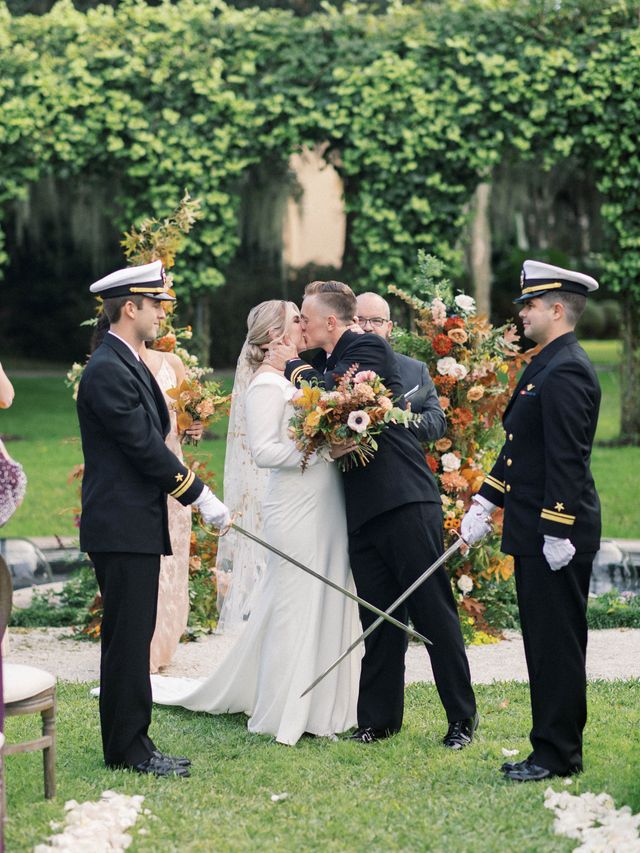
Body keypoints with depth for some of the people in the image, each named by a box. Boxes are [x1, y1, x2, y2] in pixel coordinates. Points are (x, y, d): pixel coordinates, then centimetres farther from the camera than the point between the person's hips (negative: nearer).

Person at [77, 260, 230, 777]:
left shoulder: (128, 365, 17)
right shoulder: (108, 371, -16)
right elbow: (144, 445, -18)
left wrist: (193, 490, 13)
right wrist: (201, 496, -13)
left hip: (136, 525, 10)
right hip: (122, 526, -10)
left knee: (132, 638, 12)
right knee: (128, 638, -5)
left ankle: (130, 744, 17)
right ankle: (128, 749, 1)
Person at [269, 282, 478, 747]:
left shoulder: (370, 348, -5)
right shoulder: (332, 361, 20)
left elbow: (332, 391, -19)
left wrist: (294, 366, -2)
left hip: (406, 502, -8)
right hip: (363, 511, 8)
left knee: (433, 609, -3)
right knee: (379, 620, 9)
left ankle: (462, 717, 3)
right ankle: (380, 718, 14)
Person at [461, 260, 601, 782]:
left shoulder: (566, 371, -17)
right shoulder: (548, 365, 16)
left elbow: (567, 458, -21)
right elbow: (520, 450, 20)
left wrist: (558, 534, -22)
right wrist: (484, 503, 18)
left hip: (557, 535, -10)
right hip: (535, 530, 10)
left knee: (557, 644, -3)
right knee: (544, 643, 14)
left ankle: (558, 755, 3)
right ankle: (552, 748, 21)